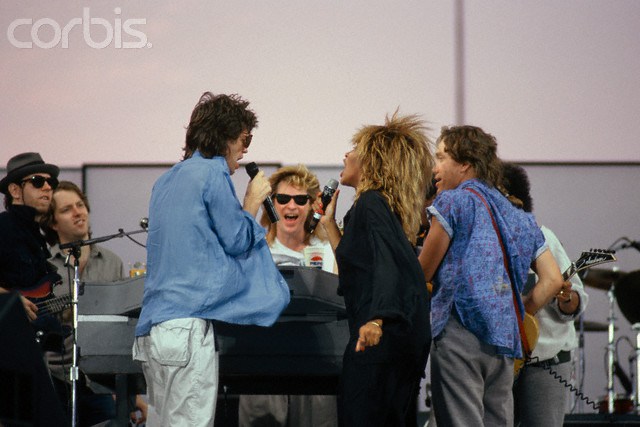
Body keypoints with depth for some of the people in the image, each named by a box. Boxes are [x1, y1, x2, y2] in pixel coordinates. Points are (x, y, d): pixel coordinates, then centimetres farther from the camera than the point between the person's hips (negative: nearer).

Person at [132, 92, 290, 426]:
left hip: (152, 324, 9)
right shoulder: (213, 172, -6)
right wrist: (253, 202, 12)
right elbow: (237, 241, -3)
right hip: (189, 322, -9)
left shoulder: (167, 181, 21)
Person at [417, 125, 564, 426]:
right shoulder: (519, 218, 21)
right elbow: (552, 280, 15)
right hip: (503, 344, 7)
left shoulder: (452, 201, 0)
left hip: (459, 332, -7)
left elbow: (422, 273, 0)